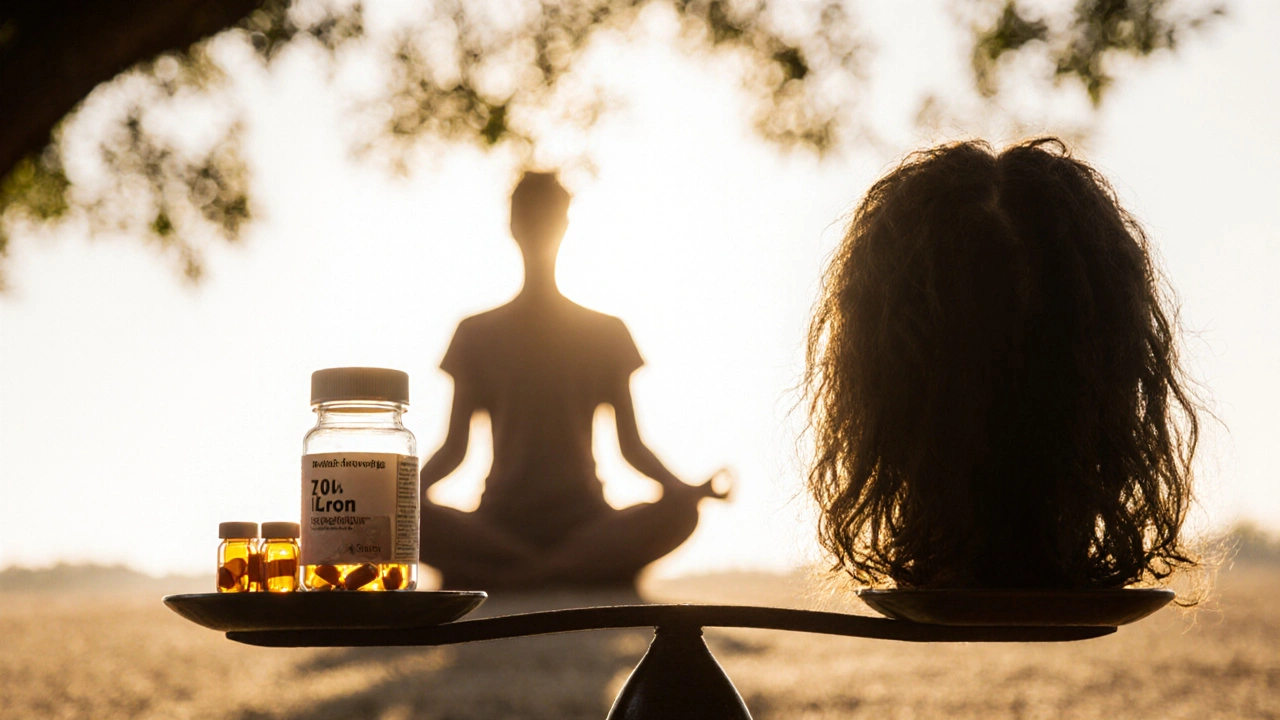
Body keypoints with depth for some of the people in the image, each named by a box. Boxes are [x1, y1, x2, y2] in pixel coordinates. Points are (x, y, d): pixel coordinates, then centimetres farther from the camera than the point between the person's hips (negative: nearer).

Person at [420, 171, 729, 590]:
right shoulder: (478, 335, 10)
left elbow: (631, 445, 10)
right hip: (499, 525, 0)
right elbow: (455, 448, 10)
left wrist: (687, 490, -9)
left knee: (679, 511, -31)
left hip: (585, 524, 1)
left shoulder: (605, 332, 11)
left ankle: (500, 580, -30)